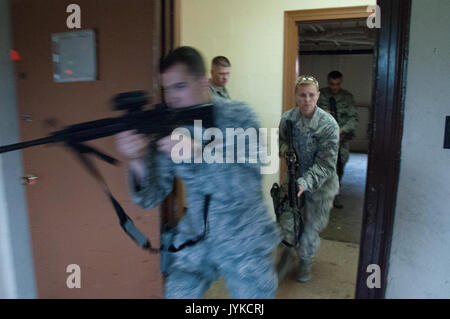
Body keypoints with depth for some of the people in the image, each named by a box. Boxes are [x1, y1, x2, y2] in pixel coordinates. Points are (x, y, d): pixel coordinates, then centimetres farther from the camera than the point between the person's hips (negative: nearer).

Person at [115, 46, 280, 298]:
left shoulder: (239, 117, -13)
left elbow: (248, 185, -25)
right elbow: (151, 199, -9)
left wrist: (194, 151, -37)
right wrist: (137, 160, -29)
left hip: (246, 247, -2)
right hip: (194, 243, 2)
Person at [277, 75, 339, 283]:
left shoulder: (329, 125, -20)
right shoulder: (288, 118, -8)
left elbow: (326, 165, -21)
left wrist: (305, 183, -34)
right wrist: (284, 149, -14)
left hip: (320, 184, -2)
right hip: (295, 178, 3)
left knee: (311, 227, 9)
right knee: (288, 222, -1)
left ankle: (305, 261, 39)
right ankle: (288, 254, 32)